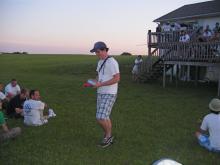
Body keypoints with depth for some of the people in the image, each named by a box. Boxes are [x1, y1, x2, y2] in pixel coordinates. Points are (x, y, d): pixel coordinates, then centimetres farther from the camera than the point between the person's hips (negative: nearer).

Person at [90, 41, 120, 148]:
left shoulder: (112, 62, -18)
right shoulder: (100, 62, 12)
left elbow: (117, 79, -22)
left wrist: (100, 84, -22)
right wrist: (94, 82, 0)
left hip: (109, 94, -9)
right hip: (101, 93, 9)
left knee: (100, 118, -13)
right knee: (104, 117, 14)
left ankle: (108, 136, 12)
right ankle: (109, 138, 29)